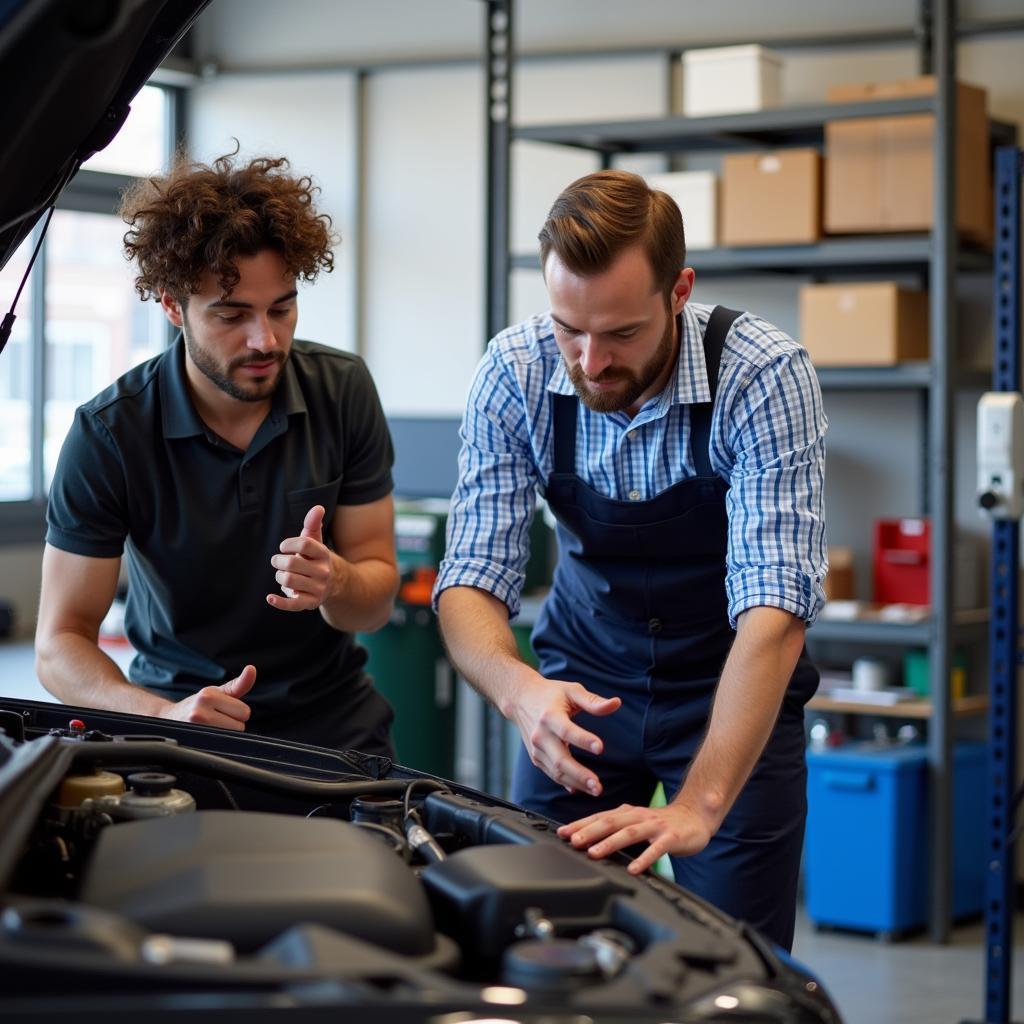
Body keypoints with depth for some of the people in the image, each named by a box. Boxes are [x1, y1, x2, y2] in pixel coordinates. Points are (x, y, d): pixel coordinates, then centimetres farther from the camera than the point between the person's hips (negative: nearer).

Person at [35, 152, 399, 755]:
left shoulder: (345, 391, -5)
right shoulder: (108, 434, -13)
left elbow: (377, 601, -1)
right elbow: (60, 644, -11)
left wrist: (336, 581, -25)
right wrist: (165, 714, -29)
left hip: (333, 723, 2)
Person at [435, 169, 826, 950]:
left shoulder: (766, 377, -27)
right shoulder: (514, 374, -18)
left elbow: (774, 608, -33)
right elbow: (471, 581, -18)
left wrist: (695, 808, -44)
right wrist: (521, 690, -41)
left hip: (733, 687, -2)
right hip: (583, 679, 2)